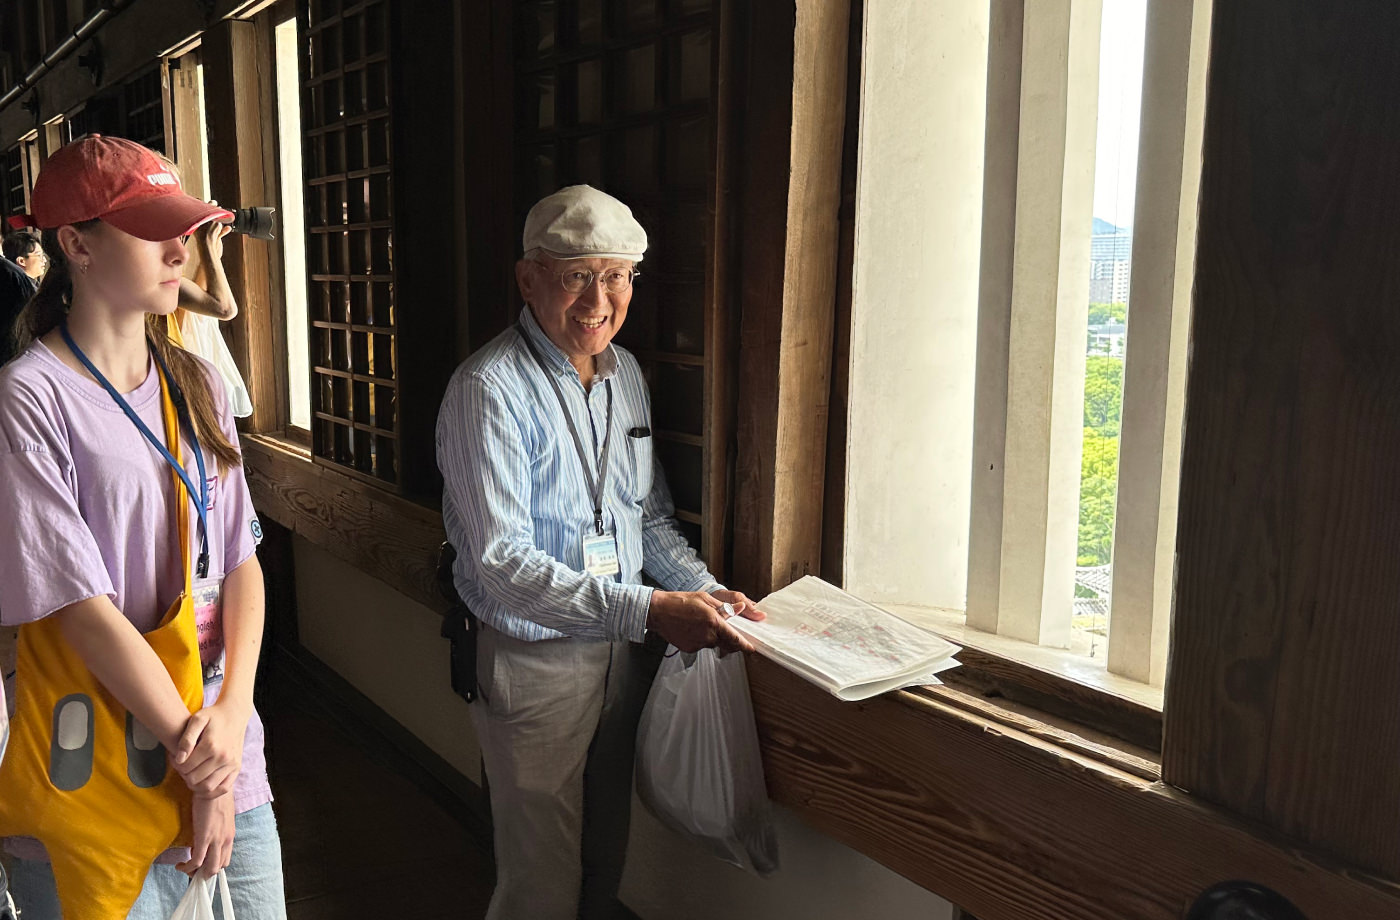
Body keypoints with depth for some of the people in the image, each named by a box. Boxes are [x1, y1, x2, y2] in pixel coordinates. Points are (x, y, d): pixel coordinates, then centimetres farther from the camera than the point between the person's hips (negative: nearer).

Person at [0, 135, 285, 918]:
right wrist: (198, 760, -12)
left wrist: (234, 712, -10)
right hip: (96, 783, -5)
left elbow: (242, 561, 3)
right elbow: (83, 610, -16)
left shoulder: (196, 383, 6)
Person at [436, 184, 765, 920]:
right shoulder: (489, 390, -19)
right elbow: (501, 561, -26)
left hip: (623, 653, 7)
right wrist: (648, 610, -31)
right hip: (535, 661, -7)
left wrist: (706, 590, -3)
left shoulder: (626, 374, 6)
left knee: (606, 861, 22)